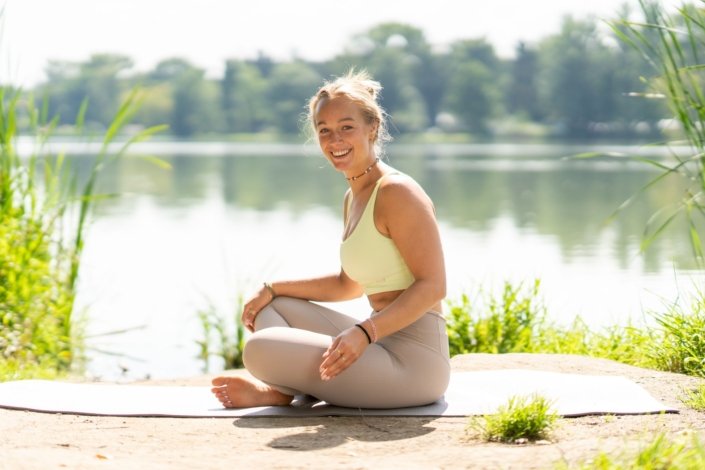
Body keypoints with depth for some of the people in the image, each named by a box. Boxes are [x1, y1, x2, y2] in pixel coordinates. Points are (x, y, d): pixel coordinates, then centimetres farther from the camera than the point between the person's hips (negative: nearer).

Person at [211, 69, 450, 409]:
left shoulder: (396, 192, -13)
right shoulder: (353, 197, 15)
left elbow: (432, 286, -19)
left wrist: (364, 332, -29)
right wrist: (273, 289, 18)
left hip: (413, 361, -10)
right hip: (382, 345, 10)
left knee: (261, 348, -23)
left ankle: (279, 392, 7)